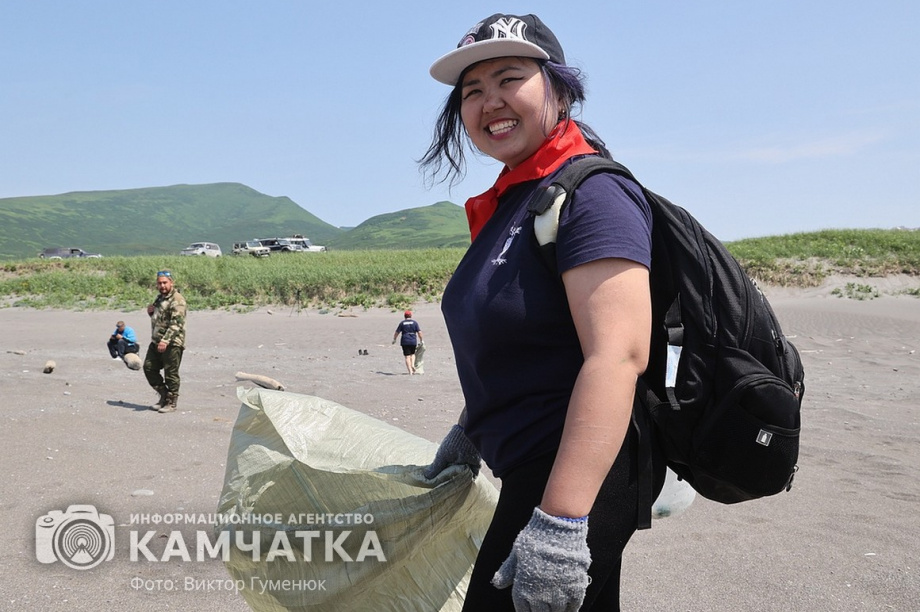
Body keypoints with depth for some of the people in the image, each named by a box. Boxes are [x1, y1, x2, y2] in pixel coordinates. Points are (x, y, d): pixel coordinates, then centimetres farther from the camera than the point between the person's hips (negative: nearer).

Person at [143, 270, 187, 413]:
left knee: (171, 374, -3)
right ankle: (164, 396, 24)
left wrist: (166, 340, -32)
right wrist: (151, 312, 8)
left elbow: (176, 323, -23)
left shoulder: (177, 300, -14)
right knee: (149, 368, 11)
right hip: (156, 342, 10)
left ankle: (171, 403, 8)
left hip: (172, 344, -10)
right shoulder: (160, 298, 17)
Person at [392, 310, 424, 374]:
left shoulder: (402, 323, 2)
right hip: (413, 341, 1)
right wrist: (421, 340, 8)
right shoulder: (414, 322, 4)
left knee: (407, 356, 1)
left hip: (405, 342, -1)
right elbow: (419, 332, -1)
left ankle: (410, 371, -5)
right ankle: (413, 365, -1)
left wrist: (394, 339, 18)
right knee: (412, 354, 22)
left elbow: (397, 332, 3)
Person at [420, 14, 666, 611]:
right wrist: (469, 430, 25)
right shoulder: (509, 202, 12)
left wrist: (558, 523, -32)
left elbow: (618, 356, -28)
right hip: (529, 468, 9)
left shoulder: (590, 192, -18)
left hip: (581, 476, -9)